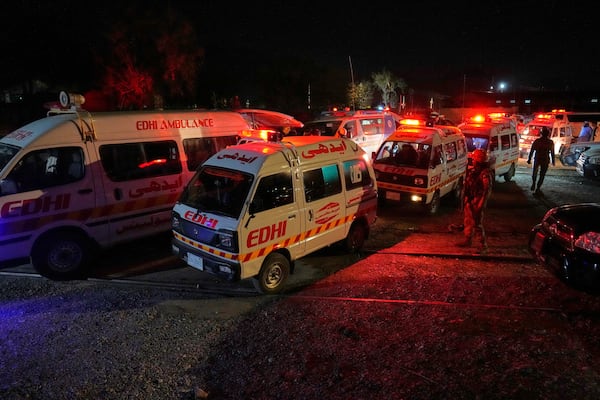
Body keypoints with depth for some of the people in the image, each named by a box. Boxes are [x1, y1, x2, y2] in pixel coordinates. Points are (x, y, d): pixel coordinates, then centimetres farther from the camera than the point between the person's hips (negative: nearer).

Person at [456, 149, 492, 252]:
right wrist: (464, 199, 18)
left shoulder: (485, 173, -19)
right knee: (468, 221, 19)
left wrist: (481, 205, -22)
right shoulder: (472, 170, 7)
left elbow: (487, 190, -20)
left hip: (477, 202, -9)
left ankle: (484, 245, 6)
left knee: (477, 224, -4)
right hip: (468, 201, 9)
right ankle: (468, 240, 35)